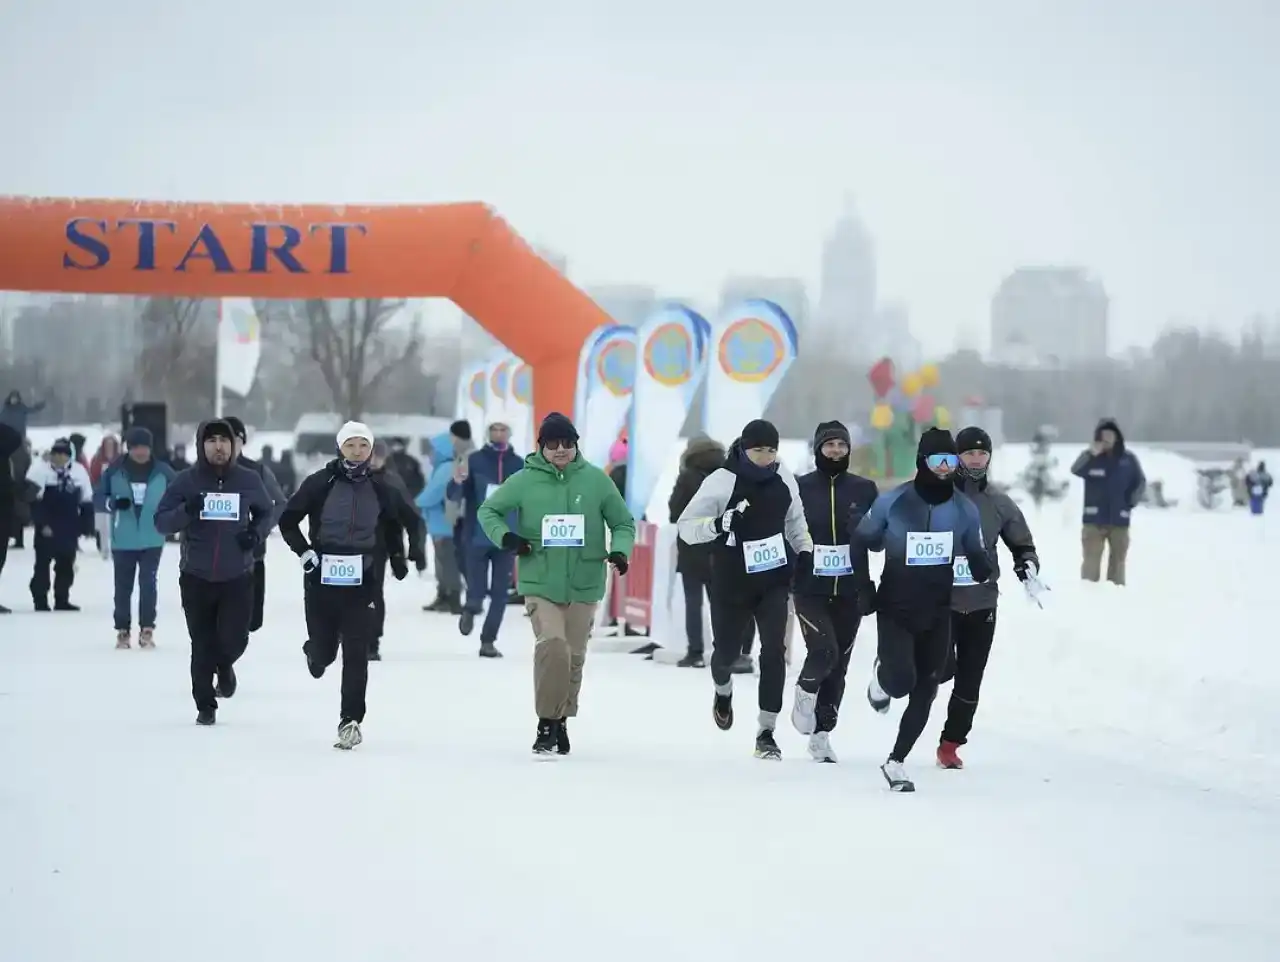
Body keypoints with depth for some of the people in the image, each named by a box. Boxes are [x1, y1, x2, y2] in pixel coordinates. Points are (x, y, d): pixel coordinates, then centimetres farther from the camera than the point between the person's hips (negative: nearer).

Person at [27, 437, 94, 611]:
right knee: (42, 564, -1)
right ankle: (40, 601, 5)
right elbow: (33, 500, -12)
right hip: (46, 528, -4)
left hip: (69, 529, 4)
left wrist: (87, 527, 5)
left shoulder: (79, 471, 3)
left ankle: (62, 600, 17)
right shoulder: (40, 469, -9)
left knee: (66, 565, 8)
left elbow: (86, 502, 9)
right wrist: (42, 523, -18)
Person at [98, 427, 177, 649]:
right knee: (123, 586, 6)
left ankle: (147, 630, -2)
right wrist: (113, 503, -18)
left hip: (152, 539, -1)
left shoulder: (162, 472, -1)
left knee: (148, 583, -10)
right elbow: (99, 497, 2)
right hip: (122, 540, 1)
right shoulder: (114, 470, -3)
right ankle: (123, 631, 16)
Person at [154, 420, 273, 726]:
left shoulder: (249, 480, 0)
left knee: (234, 639, -9)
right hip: (196, 577, 0)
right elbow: (161, 522, -3)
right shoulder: (187, 480, -3)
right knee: (202, 645, 4)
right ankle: (205, 706, 19)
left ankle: (224, 666, 27)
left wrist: (257, 533, -3)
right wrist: (186, 511, -23)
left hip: (237, 577, 0)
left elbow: (267, 512, 17)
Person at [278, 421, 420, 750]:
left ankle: (351, 720, -5)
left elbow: (395, 523, 23)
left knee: (356, 652, -8)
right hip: (323, 579, -1)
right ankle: (316, 650, 42)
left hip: (363, 581, 1)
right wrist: (304, 551, -10)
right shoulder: (320, 483, -4)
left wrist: (397, 557, 13)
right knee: (323, 653, 3)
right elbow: (288, 520, 2)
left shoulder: (380, 488, 4)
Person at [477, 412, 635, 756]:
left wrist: (620, 550, -11)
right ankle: (547, 723, -10)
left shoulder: (595, 479, 0)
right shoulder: (525, 480, -2)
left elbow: (623, 523, 9)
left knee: (574, 656, 9)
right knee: (552, 644, -21)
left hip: (583, 584, 2)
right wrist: (504, 536, -10)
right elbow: (487, 510, 10)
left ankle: (561, 721, 29)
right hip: (540, 582, -2)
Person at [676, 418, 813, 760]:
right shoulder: (722, 481, -14)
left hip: (775, 579, 2)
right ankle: (723, 691, 51)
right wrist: (719, 524, -31)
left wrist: (805, 550, 10)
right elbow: (685, 526, -14)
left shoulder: (783, 479, -1)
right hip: (733, 582, -2)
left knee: (774, 649, -11)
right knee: (727, 650, 12)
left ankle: (766, 732, -6)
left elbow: (794, 518, 19)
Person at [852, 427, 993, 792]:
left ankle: (896, 762, 19)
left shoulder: (964, 509, -2)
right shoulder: (892, 502, -11)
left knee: (925, 691, 6)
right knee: (901, 681, -20)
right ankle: (882, 675, 18)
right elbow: (862, 541, 2)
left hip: (937, 613, 3)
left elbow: (975, 554, 8)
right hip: (895, 609, -3)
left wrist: (984, 570, -14)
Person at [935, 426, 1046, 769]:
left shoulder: (1000, 504, 7)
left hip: (981, 605, 3)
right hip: (940, 601, -3)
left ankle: (951, 744, 16)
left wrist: (1028, 571, -2)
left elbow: (1022, 545, 18)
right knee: (944, 669, -16)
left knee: (969, 682, 3)